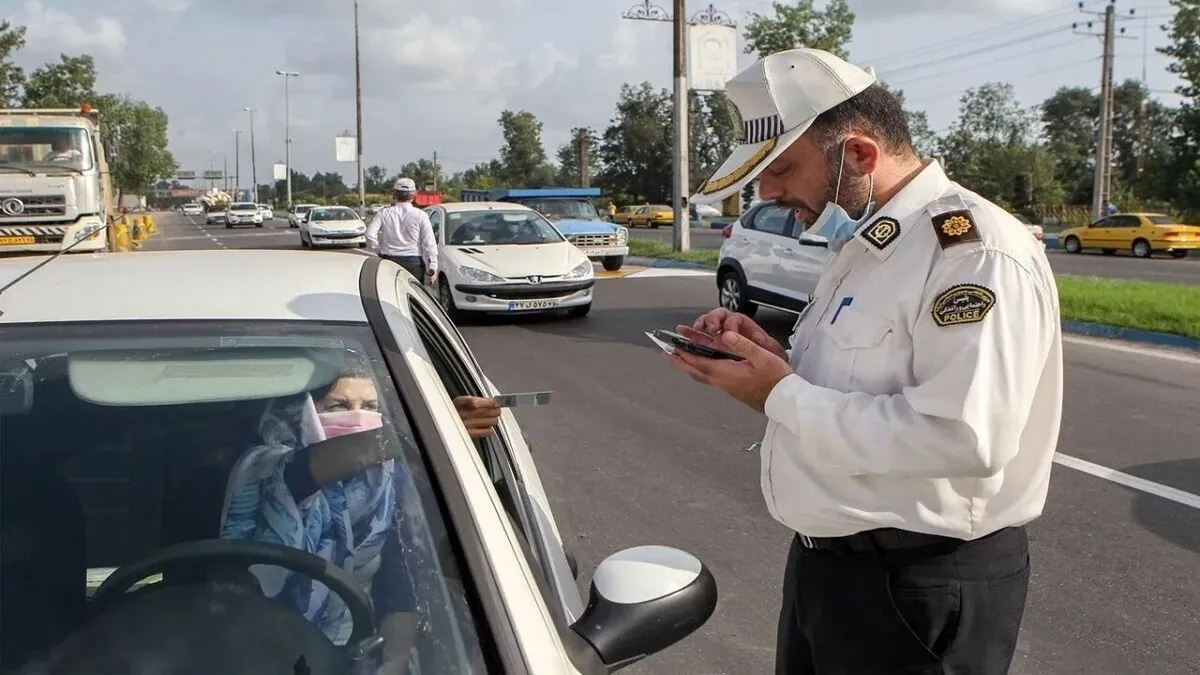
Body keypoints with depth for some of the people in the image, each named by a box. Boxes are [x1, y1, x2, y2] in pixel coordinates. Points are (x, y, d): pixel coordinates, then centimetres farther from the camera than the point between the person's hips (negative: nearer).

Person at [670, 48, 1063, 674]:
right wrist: (771, 357, -1)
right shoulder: (859, 243, 10)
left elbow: (963, 436, -31)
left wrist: (782, 397, -23)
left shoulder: (977, 250, -20)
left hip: (922, 588, -9)